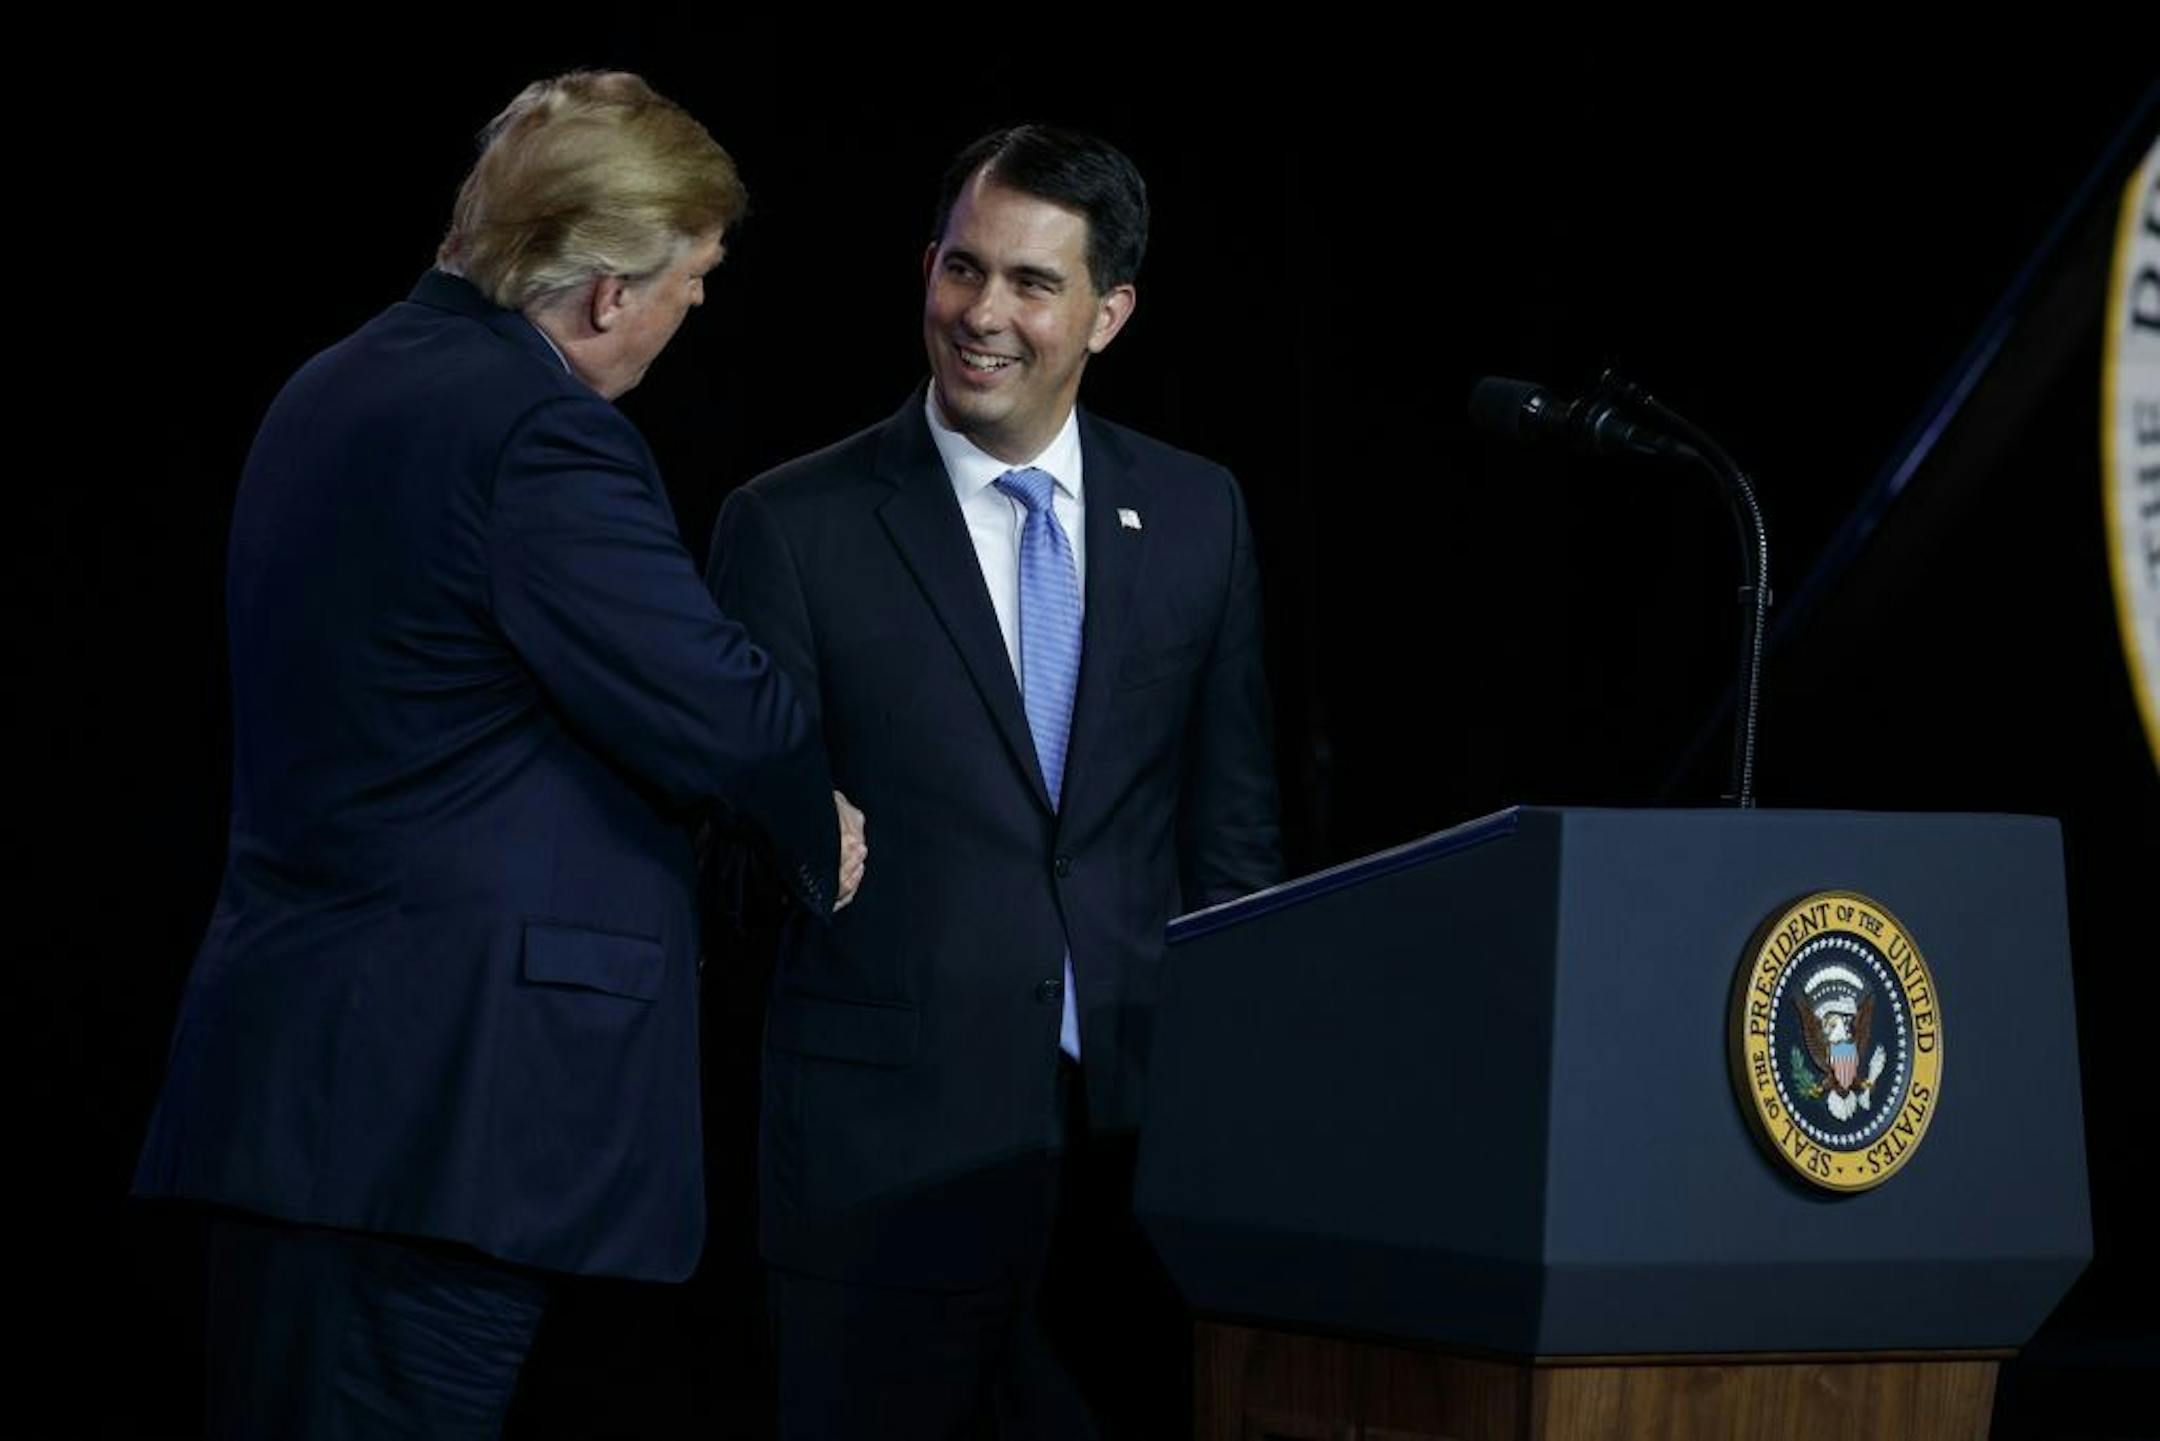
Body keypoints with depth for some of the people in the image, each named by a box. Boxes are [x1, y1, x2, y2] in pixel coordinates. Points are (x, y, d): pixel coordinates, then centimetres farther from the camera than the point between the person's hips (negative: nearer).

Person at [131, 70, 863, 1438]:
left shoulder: (331, 392, 15)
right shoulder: (542, 434, -16)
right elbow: (719, 710, -19)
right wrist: (816, 828, 3)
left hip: (284, 1066, 10)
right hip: (446, 1094, -10)